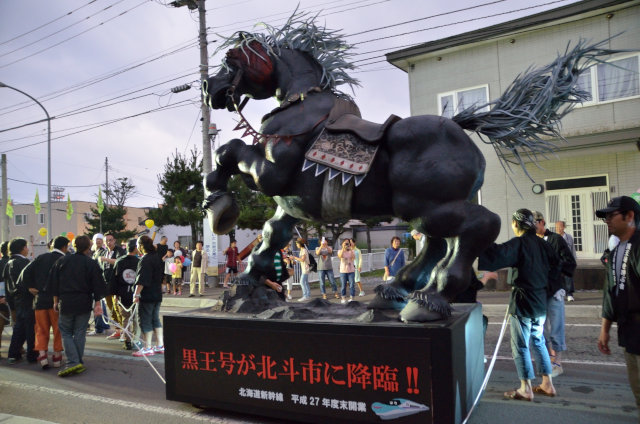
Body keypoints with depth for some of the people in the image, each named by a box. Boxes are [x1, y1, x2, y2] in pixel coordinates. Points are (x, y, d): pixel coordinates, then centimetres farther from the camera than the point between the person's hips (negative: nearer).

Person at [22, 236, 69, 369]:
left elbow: (26, 271, 0)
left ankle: (42, 354, 3)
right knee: (58, 329, 9)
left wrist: (30, 287, 6)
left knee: (42, 329, 14)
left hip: (40, 299, 4)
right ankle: (57, 357, 14)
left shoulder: (41, 257, 5)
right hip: (56, 300, -4)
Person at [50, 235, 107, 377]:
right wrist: (98, 304, 0)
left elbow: (54, 284, 8)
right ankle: (79, 363, 14)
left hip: (65, 303, 1)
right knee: (80, 334, 9)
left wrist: (56, 301, 16)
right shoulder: (91, 264, -5)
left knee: (66, 333, 10)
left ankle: (73, 362, -3)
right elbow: (97, 286, -6)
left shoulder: (61, 261, 3)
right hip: (84, 304, -1)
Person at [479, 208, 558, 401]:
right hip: (541, 302, 8)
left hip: (523, 302, -8)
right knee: (538, 341, 19)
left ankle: (525, 389, 11)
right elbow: (555, 267, 14)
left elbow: (498, 254, -33)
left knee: (520, 345, 3)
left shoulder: (518, 243, -17)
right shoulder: (542, 243, 6)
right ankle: (547, 384, 26)